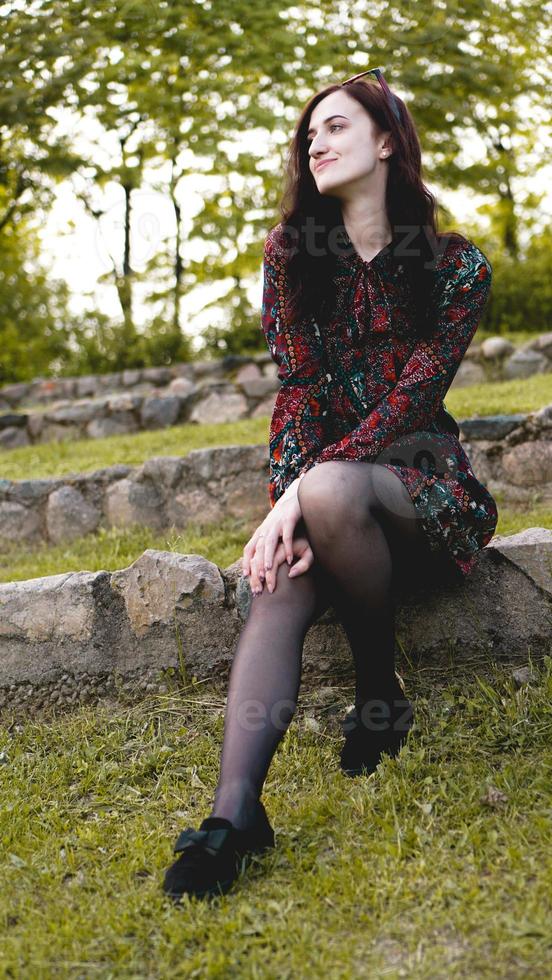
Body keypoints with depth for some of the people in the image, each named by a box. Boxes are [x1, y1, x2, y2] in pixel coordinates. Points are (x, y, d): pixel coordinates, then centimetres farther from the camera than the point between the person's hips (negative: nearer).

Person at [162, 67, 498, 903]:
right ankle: (234, 810, -40)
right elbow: (297, 386, -4)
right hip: (324, 477, 3)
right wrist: (287, 506, -22)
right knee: (280, 585, -30)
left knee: (330, 490, -36)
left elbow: (413, 397, -14)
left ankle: (381, 693, -15)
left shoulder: (457, 265, -3)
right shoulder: (292, 252, 7)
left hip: (422, 477, -3)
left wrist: (301, 493, -27)